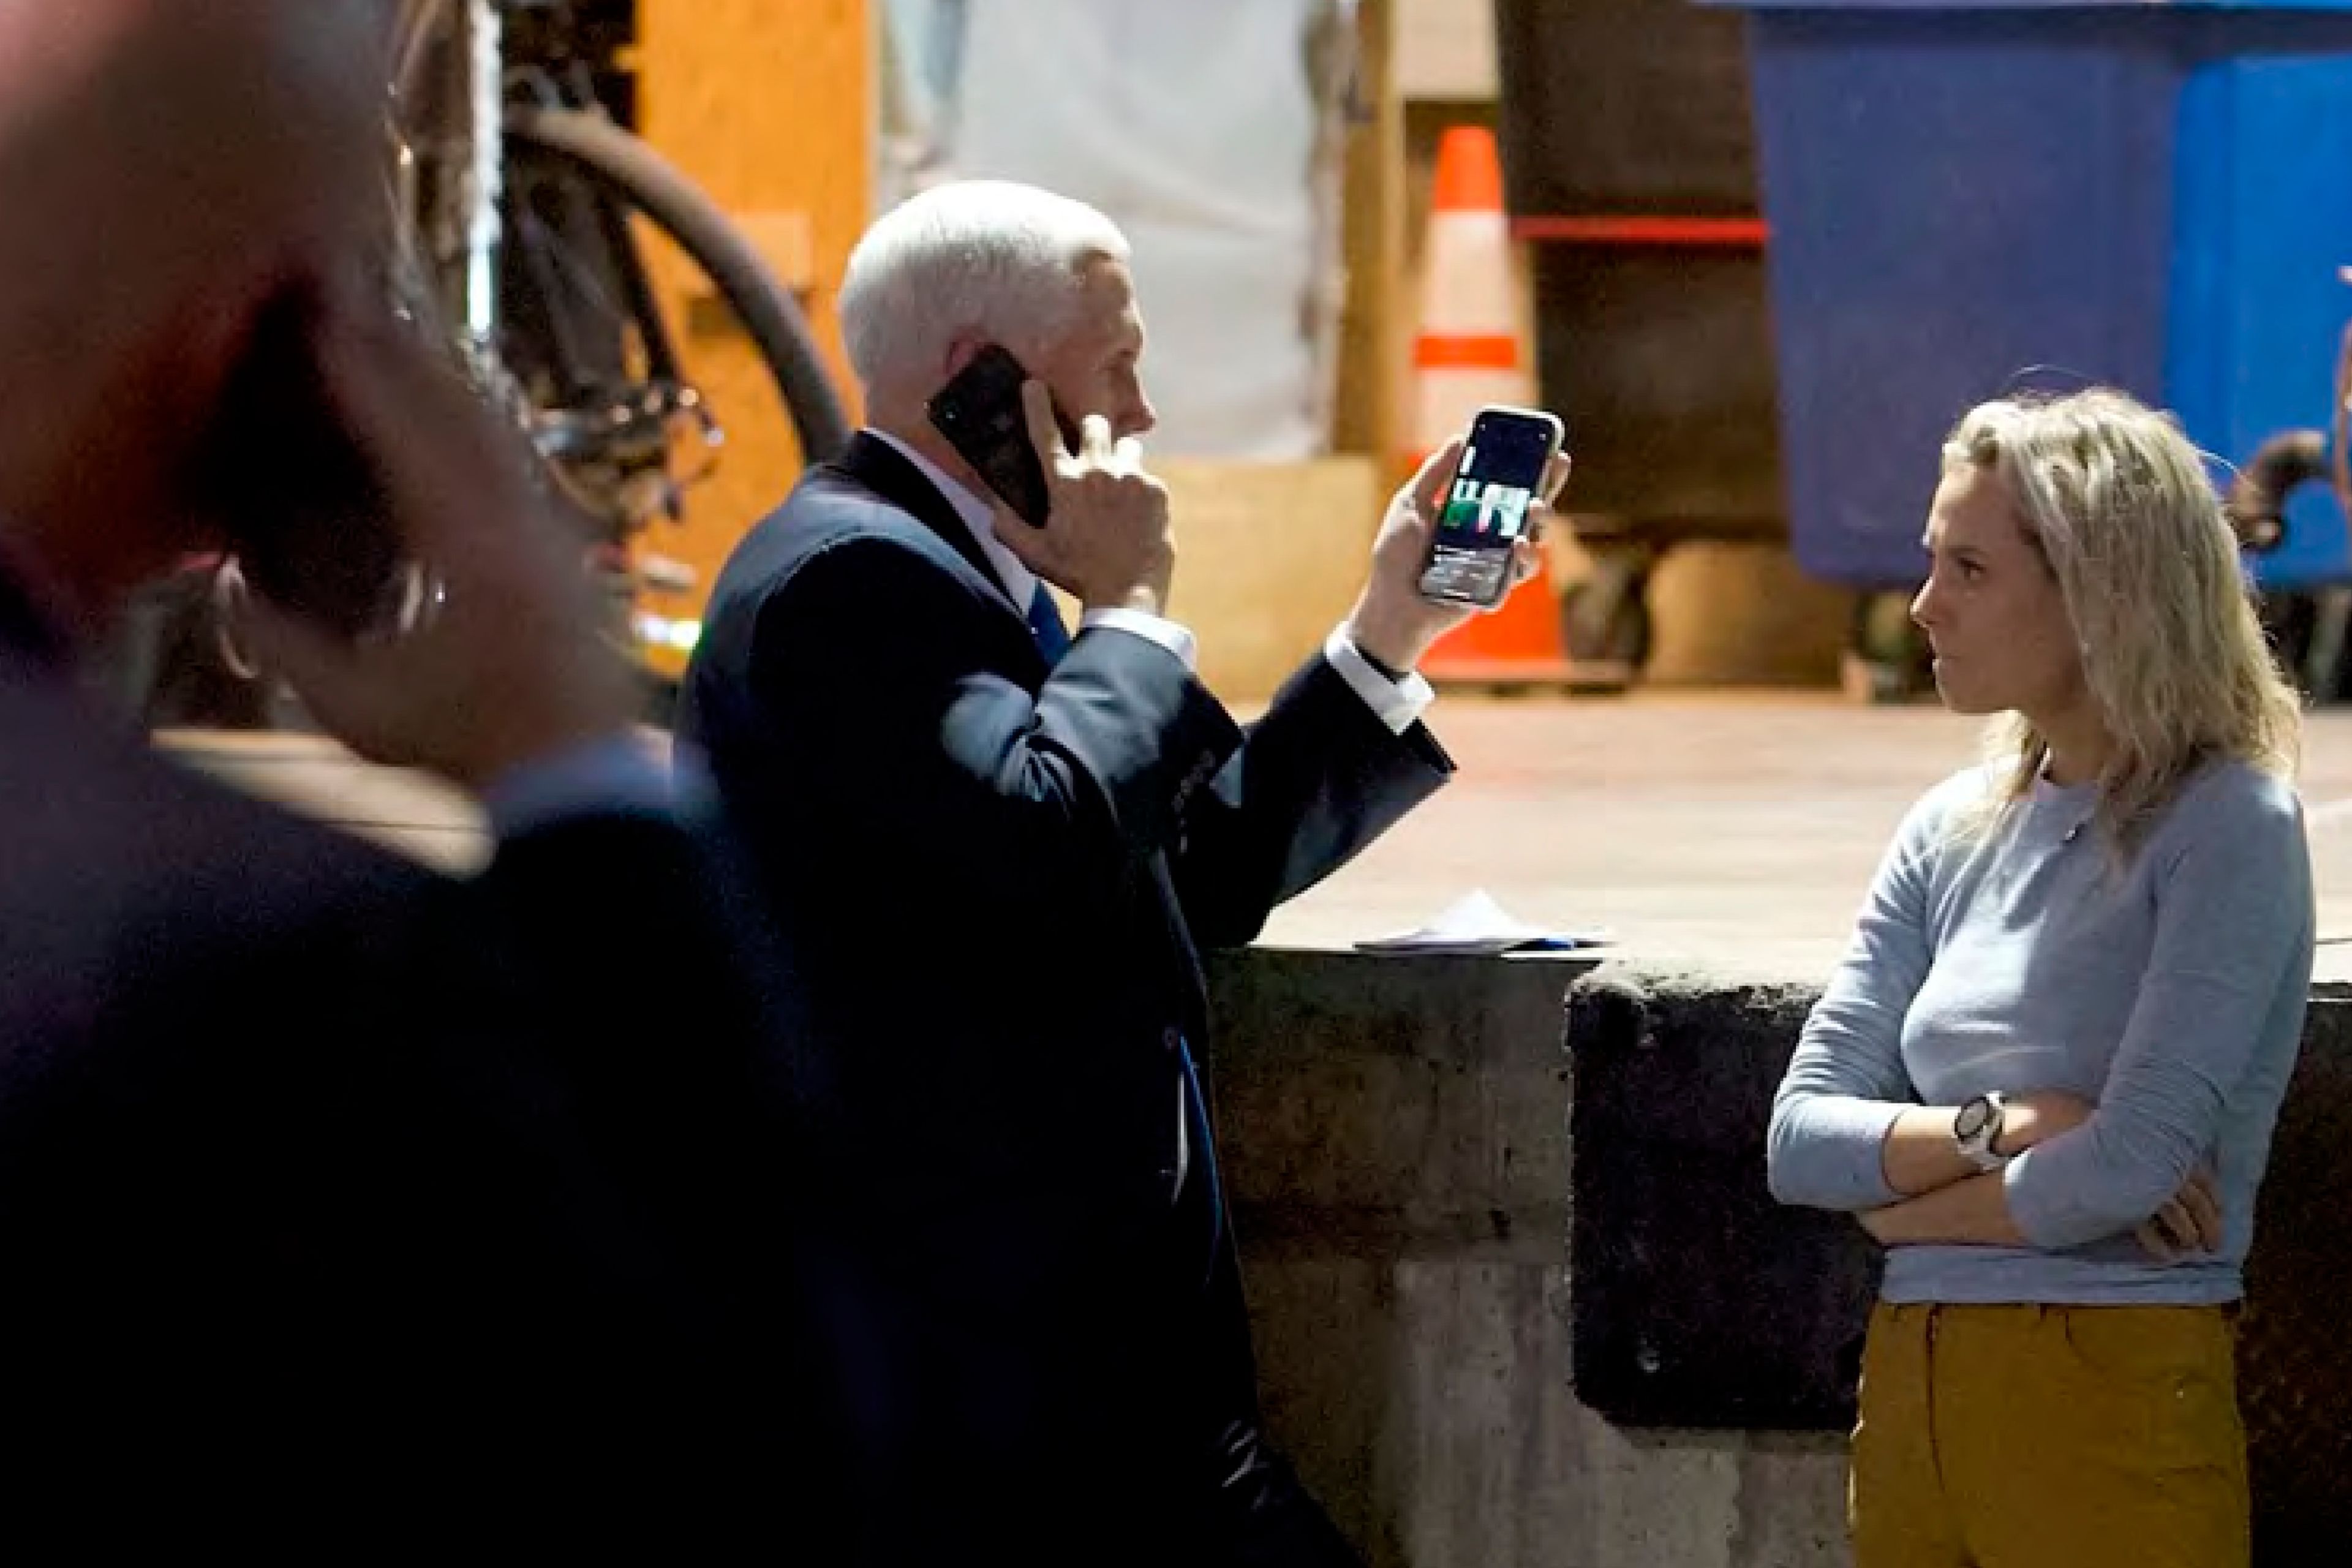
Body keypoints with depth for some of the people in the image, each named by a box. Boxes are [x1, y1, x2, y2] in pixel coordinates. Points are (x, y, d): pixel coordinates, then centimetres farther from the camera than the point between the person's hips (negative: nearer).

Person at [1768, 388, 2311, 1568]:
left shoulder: (2227, 827, -8)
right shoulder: (1956, 831, 11)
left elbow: (2132, 1166, -18)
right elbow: (1800, 1137, 5)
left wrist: (1907, 1204, -3)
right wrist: (1998, 1129, -11)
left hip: (2112, 1395, -6)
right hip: (1912, 1389, 6)